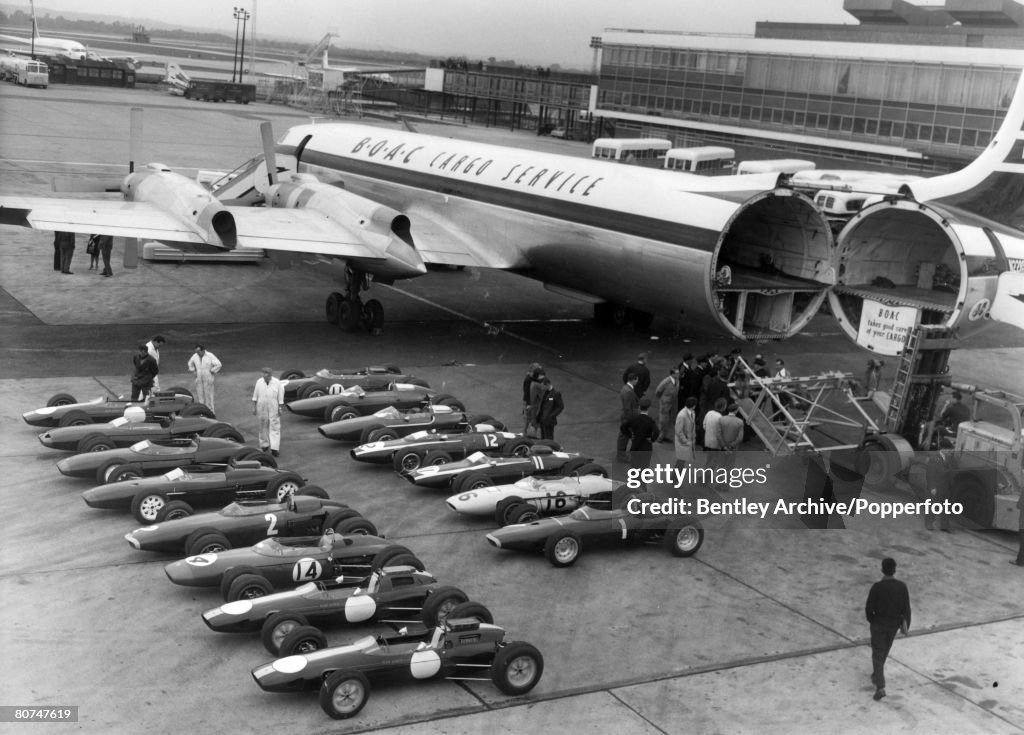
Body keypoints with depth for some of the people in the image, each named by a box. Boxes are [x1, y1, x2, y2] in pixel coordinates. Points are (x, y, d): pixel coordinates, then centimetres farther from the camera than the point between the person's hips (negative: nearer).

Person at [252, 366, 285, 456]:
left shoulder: (277, 383, -5)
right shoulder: (259, 382, 1)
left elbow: (280, 398, -1)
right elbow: (255, 396, 7)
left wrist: (280, 408, -3)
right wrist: (254, 407, 6)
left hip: (273, 409, -3)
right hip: (262, 408, 3)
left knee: (274, 428, -6)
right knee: (263, 427, 12)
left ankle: (274, 448, -9)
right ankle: (264, 445, 27)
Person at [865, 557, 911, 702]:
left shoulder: (877, 587, -21)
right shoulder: (902, 587, -11)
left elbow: (869, 607, -14)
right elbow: (906, 608, -6)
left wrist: (871, 620, 6)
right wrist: (906, 626, 4)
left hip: (878, 624, -4)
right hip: (894, 624, 4)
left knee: (878, 654, 3)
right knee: (884, 651, 25)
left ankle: (880, 687, -9)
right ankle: (876, 675, 45)